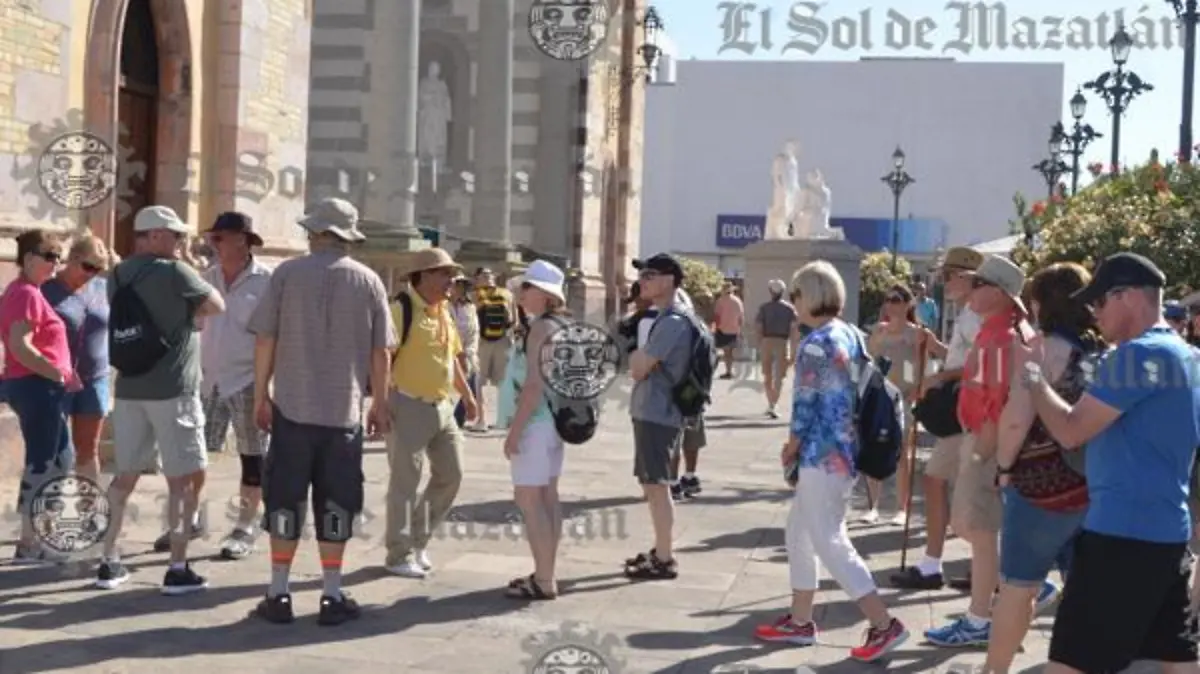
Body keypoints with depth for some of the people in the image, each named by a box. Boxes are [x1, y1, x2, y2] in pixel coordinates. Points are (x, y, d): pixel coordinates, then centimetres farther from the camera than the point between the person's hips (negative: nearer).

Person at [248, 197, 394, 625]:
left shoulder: (287, 273, -2)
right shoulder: (368, 281, 0)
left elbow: (265, 339, -2)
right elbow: (380, 351, 3)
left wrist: (261, 394, 7)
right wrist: (379, 403, 13)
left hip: (292, 406, 0)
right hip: (345, 410, 0)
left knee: (285, 500, 8)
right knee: (335, 504, 7)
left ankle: (279, 595, 10)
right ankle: (332, 596, 10)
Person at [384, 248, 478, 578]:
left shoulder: (444, 312, 12)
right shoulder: (402, 309, -15)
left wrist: (467, 395, 22)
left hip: (442, 406, 9)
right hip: (409, 406, -9)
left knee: (451, 475, 11)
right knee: (406, 481, -2)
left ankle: (418, 541, 25)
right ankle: (400, 555, 9)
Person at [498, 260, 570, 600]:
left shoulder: (540, 328, -16)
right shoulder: (560, 326, 14)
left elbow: (534, 384, -22)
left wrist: (515, 428, -21)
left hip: (535, 423, -10)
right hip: (552, 421, 10)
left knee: (528, 498, -8)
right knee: (547, 497, 11)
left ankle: (543, 581, -7)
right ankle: (546, 575, 16)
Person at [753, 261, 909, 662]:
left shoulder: (816, 343, -16)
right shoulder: (851, 336, 11)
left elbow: (805, 405, -15)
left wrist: (791, 448, 1)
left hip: (823, 456, -10)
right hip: (845, 450, 10)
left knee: (830, 543, -4)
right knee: (799, 533, 18)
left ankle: (884, 626, -4)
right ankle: (800, 621, 25)